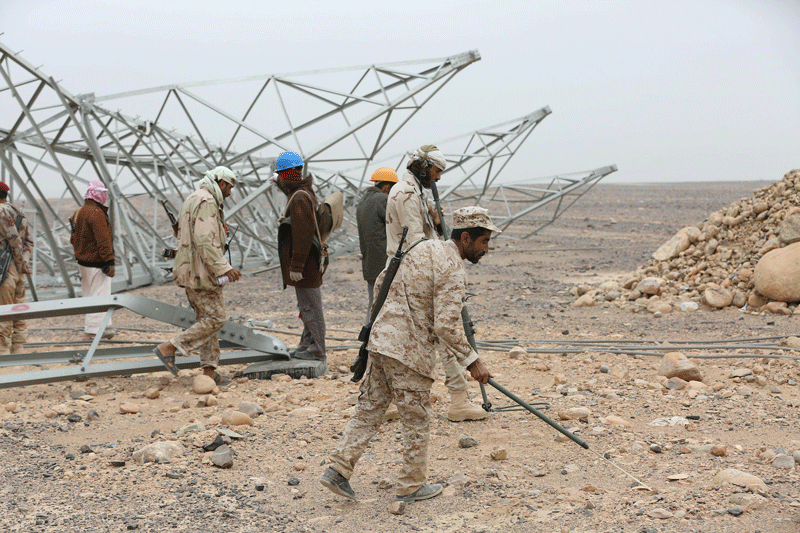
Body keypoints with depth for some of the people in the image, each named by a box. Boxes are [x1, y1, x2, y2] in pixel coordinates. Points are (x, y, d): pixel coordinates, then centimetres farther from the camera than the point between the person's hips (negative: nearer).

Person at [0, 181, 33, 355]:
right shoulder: (18, 212, 15)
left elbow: (15, 240, -16)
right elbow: (28, 242, 15)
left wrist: (20, 264, -8)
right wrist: (24, 262, 3)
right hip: (17, 270, 9)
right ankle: (18, 350, 17)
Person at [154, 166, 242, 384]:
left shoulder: (193, 200, 19)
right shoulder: (206, 202, -15)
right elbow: (205, 241, -25)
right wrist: (224, 267, -26)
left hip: (190, 271, 11)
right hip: (201, 273, -11)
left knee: (205, 320, 11)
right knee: (215, 319, -7)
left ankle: (209, 370, 13)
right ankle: (169, 347, -7)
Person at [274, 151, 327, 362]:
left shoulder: (299, 198, -20)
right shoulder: (303, 193, 13)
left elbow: (303, 234, -25)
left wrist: (296, 266, -24)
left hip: (305, 264, -11)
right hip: (307, 263, 11)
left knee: (310, 306, -3)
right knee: (307, 306, 18)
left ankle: (317, 350, 4)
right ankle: (307, 344, 28)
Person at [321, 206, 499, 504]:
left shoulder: (423, 247, 12)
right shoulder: (453, 271, -14)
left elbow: (382, 282, 21)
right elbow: (446, 326, -21)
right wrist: (471, 361, -13)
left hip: (381, 338, 8)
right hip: (408, 351, -8)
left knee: (369, 409, 14)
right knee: (417, 420, 7)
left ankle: (338, 470, 12)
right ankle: (411, 487, 18)